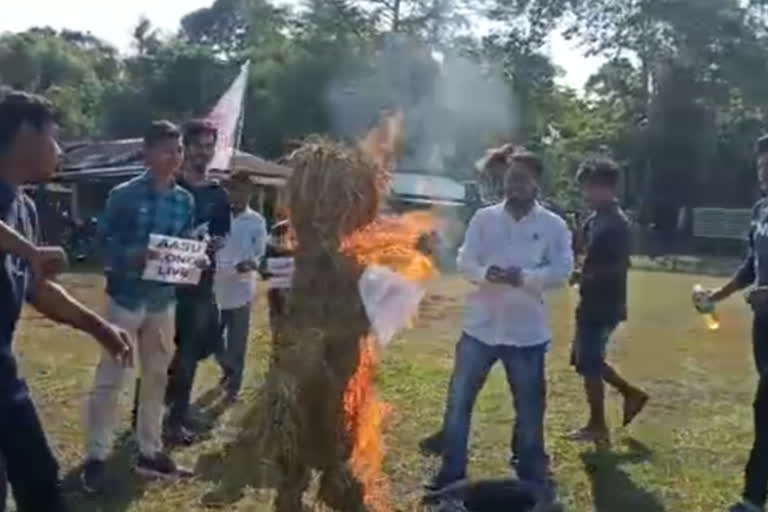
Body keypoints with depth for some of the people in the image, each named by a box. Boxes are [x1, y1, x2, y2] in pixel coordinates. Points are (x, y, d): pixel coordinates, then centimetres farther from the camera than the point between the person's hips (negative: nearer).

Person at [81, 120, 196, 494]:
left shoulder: (185, 201, 6)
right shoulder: (124, 195, -9)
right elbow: (103, 240, -7)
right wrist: (132, 256, -23)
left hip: (164, 298, 5)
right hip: (126, 296, -5)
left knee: (157, 375, 12)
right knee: (110, 378, 0)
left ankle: (149, 453, 25)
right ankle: (95, 457, 13)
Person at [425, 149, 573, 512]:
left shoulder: (553, 225, -2)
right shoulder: (484, 218, 2)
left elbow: (562, 271, -8)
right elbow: (465, 261, -2)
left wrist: (524, 277, -24)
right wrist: (486, 273, -22)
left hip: (527, 331, -1)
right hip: (481, 326, 2)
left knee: (530, 408, 10)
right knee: (458, 400, 7)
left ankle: (534, 478, 30)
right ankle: (452, 472, 24)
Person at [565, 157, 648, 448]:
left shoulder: (617, 223, -17)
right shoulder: (595, 219, 11)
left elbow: (620, 265, -21)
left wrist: (585, 276, -17)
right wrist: (582, 274, 2)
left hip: (605, 305, -9)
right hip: (593, 303, 9)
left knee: (589, 364, -1)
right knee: (587, 360, 17)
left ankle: (597, 427, 12)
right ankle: (631, 393, 31)